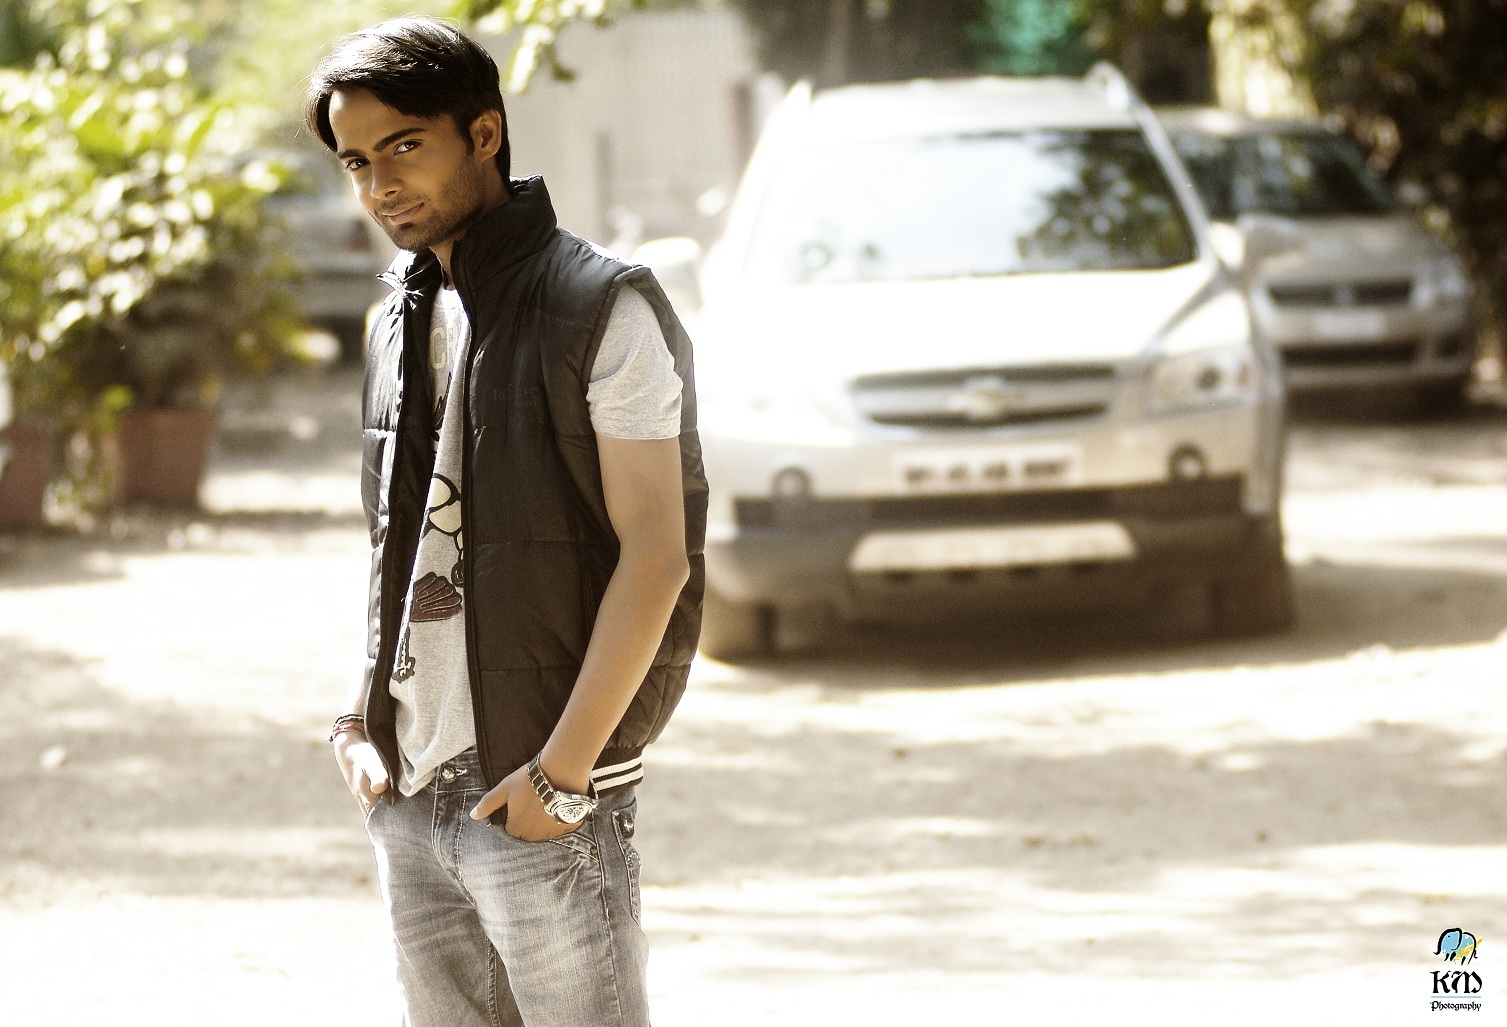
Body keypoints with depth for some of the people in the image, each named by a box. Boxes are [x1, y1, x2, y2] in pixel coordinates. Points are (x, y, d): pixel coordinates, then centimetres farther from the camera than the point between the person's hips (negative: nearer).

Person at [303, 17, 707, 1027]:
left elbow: (655, 556, -13)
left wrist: (562, 772, -16)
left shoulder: (604, 310, -9)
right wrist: (359, 719, 7)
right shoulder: (405, 319, 13)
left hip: (542, 799, -7)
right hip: (409, 793, 7)